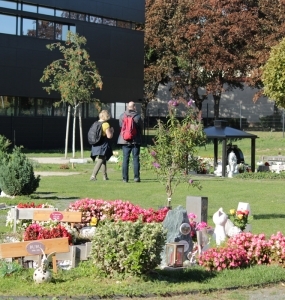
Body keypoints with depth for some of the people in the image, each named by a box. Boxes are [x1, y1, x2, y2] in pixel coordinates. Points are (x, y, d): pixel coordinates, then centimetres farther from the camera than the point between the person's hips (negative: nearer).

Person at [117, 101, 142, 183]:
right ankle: (136, 177, 0)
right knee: (136, 159, 4)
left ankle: (125, 178, 3)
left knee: (125, 159, 5)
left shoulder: (122, 116, -1)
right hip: (135, 141, -2)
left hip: (125, 140, 2)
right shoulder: (137, 116, -7)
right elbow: (141, 128, 2)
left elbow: (120, 126, 9)